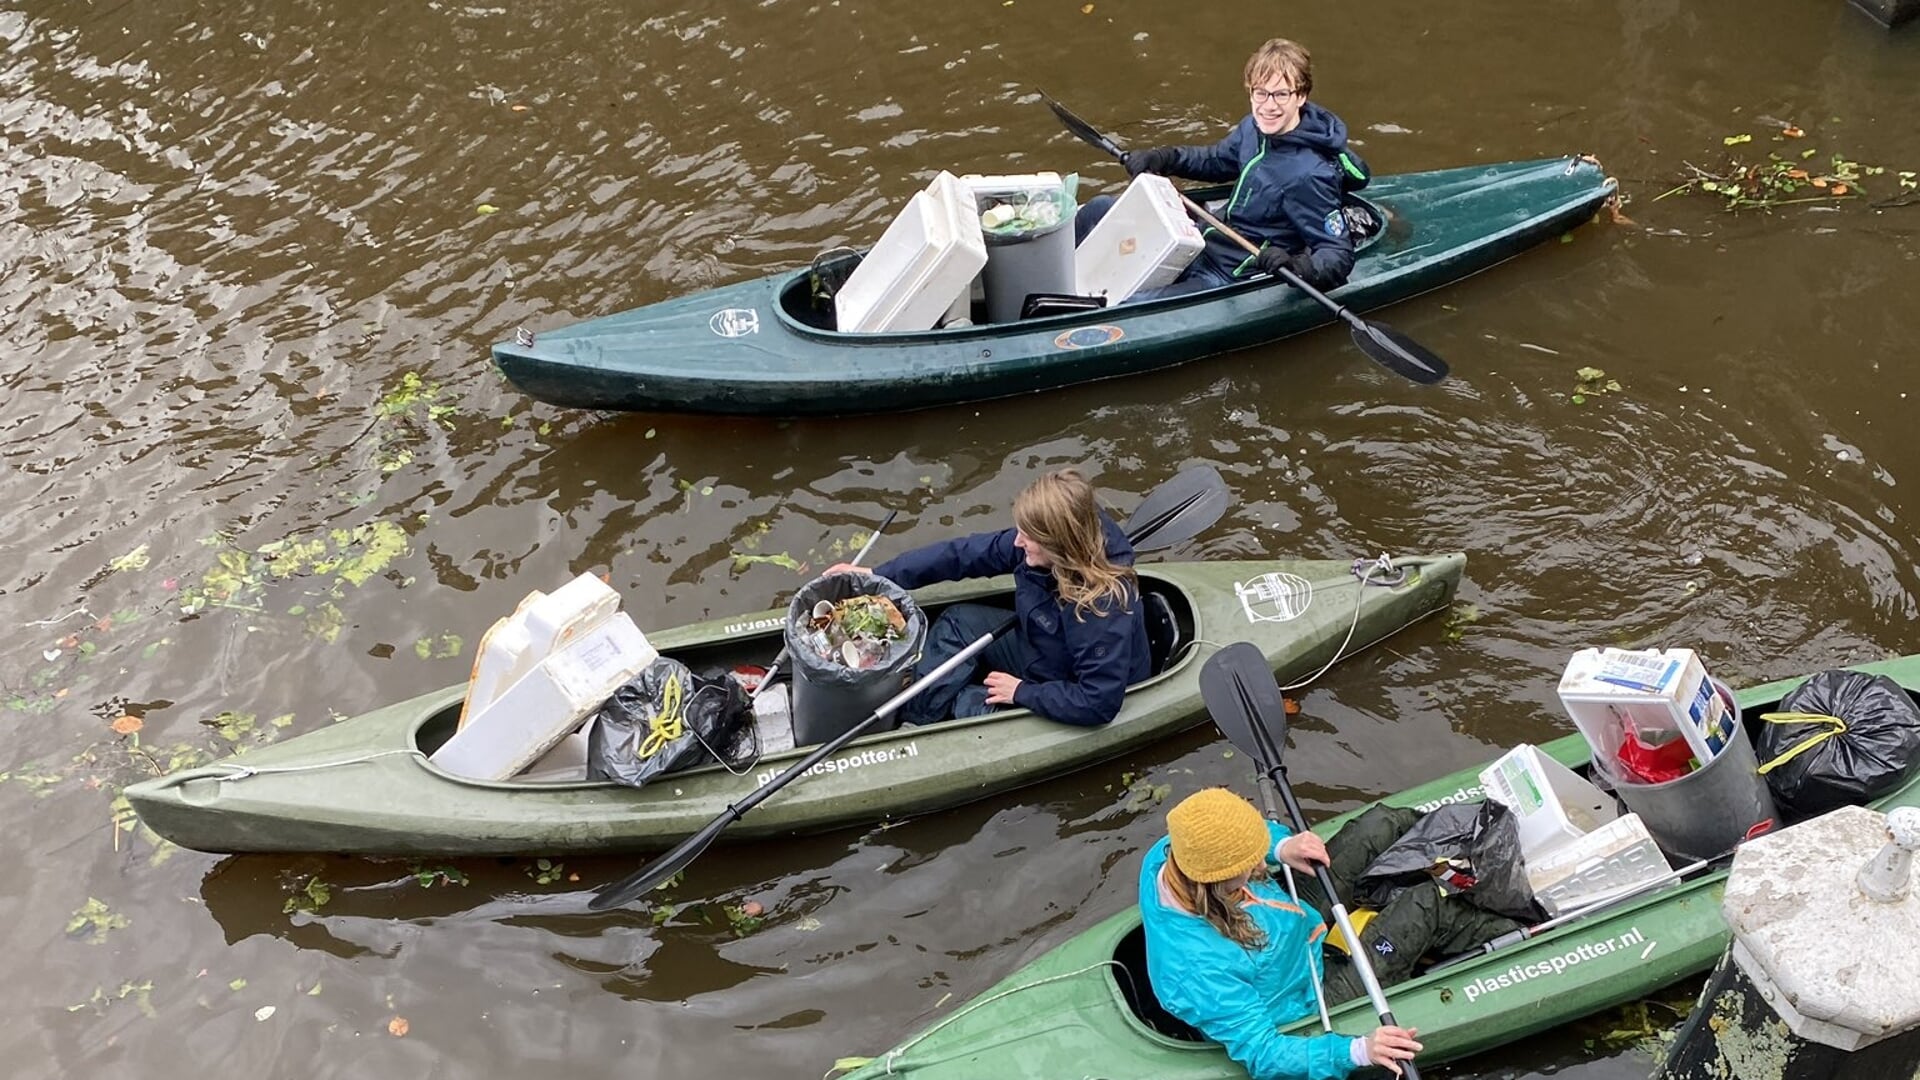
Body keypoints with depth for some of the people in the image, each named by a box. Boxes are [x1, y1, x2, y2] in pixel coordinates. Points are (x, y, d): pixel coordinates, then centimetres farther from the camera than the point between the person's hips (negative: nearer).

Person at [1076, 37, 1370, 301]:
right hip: (1206, 243, 9)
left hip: (1225, 279, -9)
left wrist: (1297, 267, -43)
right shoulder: (1254, 128, -4)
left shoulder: (1307, 175, -27)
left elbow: (1340, 257, -23)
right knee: (1099, 210, 14)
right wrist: (1163, 158, 2)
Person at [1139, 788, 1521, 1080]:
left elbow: (1229, 836, 0)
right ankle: (1514, 932, 21)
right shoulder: (1200, 972, -44)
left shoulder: (1168, 854, -23)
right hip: (1313, 999, -7)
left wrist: (1281, 845, -18)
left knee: (1379, 824, 0)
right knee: (1424, 906, -9)